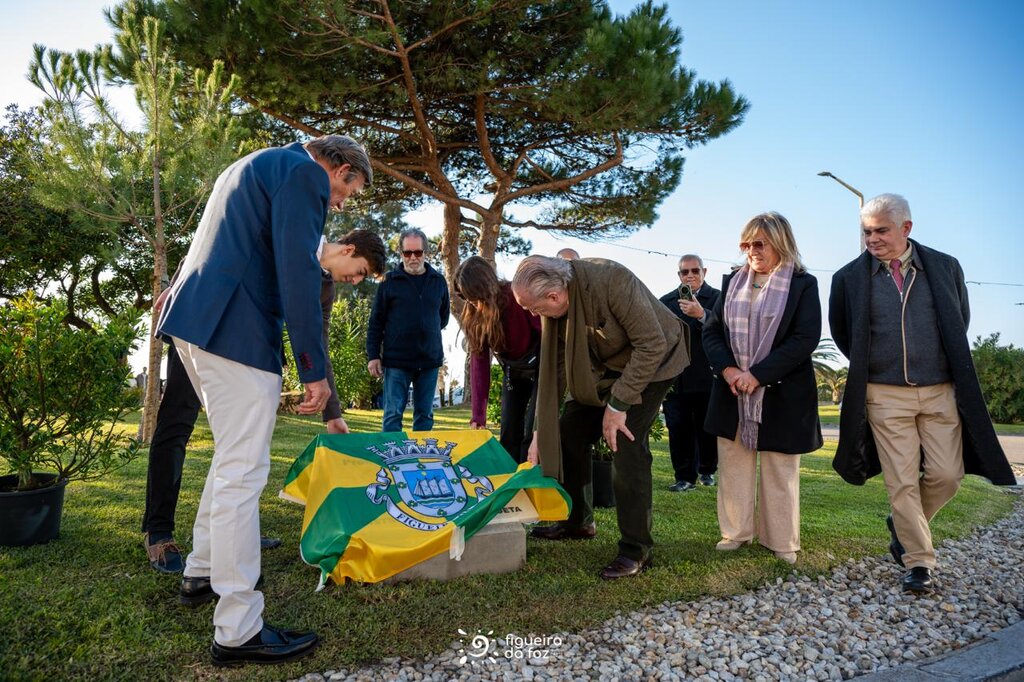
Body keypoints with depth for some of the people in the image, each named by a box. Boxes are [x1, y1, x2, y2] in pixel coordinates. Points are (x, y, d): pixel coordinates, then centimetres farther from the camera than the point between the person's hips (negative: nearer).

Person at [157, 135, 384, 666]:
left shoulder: (256, 165, 26)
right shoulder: (307, 173, -6)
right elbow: (297, 273, -16)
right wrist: (314, 371, -15)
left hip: (192, 320, 11)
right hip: (236, 329, -10)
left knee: (232, 456, 22)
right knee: (243, 471, -8)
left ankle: (202, 569, 35)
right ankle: (237, 631, -2)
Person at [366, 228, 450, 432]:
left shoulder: (438, 281, 6)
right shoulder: (389, 281, -1)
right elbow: (376, 321, 1)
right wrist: (373, 356, -3)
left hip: (430, 360, 3)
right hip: (397, 360, -3)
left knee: (425, 415, 8)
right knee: (393, 415, -2)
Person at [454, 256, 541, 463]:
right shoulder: (472, 315, -11)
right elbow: (479, 360, -12)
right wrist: (478, 415, -17)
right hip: (512, 374, 5)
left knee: (532, 434, -13)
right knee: (508, 436, 4)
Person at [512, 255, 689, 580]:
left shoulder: (612, 280, -35)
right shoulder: (553, 305, -13)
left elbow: (652, 345, -30)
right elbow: (552, 369, -4)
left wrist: (618, 404, -27)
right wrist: (540, 433, -4)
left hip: (651, 361, -7)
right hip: (604, 366, 7)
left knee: (626, 444, -18)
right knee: (569, 431, 1)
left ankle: (636, 549, -5)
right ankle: (577, 522, 22)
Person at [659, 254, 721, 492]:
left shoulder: (716, 298, 0)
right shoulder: (666, 301, 11)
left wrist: (701, 314, -32)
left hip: (706, 378, -2)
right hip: (674, 377, 2)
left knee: (707, 429, 9)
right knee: (678, 429, 1)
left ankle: (707, 470, 29)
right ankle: (685, 477, 10)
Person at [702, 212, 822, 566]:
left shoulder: (803, 284, -3)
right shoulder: (732, 282, 9)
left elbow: (806, 338, -12)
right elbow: (711, 330, 5)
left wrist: (757, 375, -17)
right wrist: (727, 369, -12)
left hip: (781, 394, -4)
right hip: (733, 391, 4)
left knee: (780, 471, 6)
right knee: (733, 464, 9)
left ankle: (781, 541, 19)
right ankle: (736, 532, 22)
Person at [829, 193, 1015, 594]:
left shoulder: (945, 267, 2)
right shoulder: (849, 277, -1)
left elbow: (961, 321, 17)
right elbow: (841, 333, 14)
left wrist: (949, 365, 17)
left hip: (941, 392, 2)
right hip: (885, 395, -1)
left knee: (946, 476, 1)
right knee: (902, 482, 0)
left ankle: (903, 526, 29)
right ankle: (918, 562, 13)